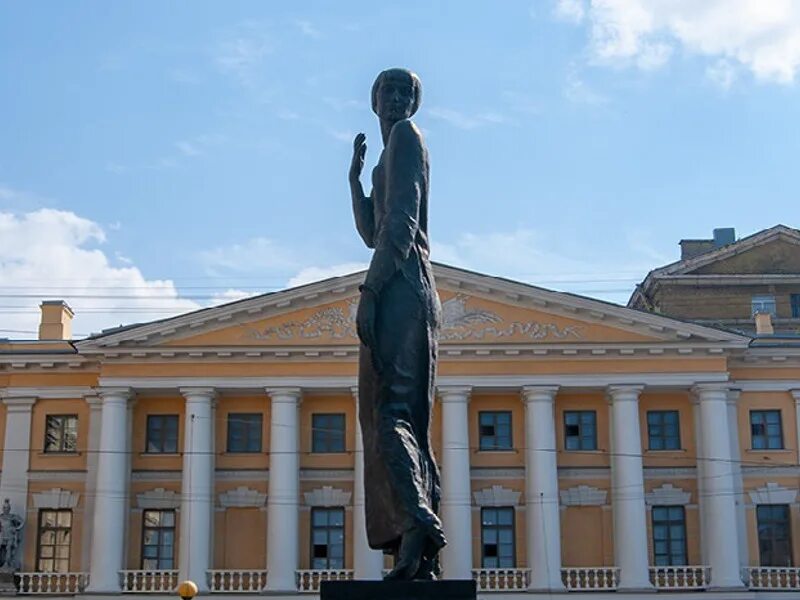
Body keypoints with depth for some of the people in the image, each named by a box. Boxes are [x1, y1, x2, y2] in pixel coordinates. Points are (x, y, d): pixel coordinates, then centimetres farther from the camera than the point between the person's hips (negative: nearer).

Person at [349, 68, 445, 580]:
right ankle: (421, 555, -2)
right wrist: (355, 175, 25)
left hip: (400, 288, -9)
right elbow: (373, 233, 28)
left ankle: (418, 521, -34)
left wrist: (369, 291, -19)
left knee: (386, 409, -19)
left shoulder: (406, 135, 1)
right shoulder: (393, 151, 29)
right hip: (412, 292, 9)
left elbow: (400, 222, -13)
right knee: (408, 418, 2)